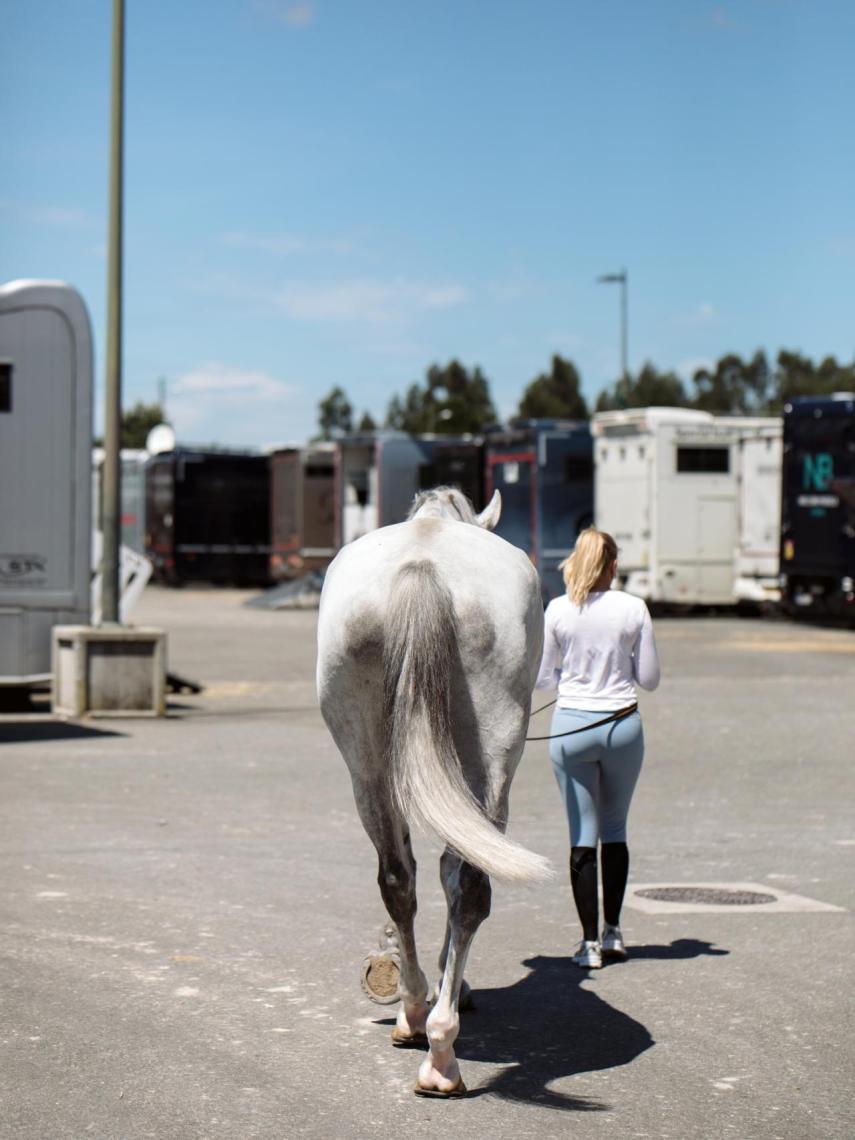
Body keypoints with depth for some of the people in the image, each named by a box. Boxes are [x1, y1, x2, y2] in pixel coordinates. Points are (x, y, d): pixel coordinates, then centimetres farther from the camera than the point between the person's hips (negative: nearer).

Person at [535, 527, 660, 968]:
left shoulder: (558, 610, -5)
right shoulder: (634, 609, -4)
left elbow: (542, 677, 1)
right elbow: (650, 678, -1)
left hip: (570, 727, -1)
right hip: (622, 725, 1)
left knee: (582, 835, 5)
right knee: (615, 829, 17)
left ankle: (590, 941, 5)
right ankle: (612, 931, 20)